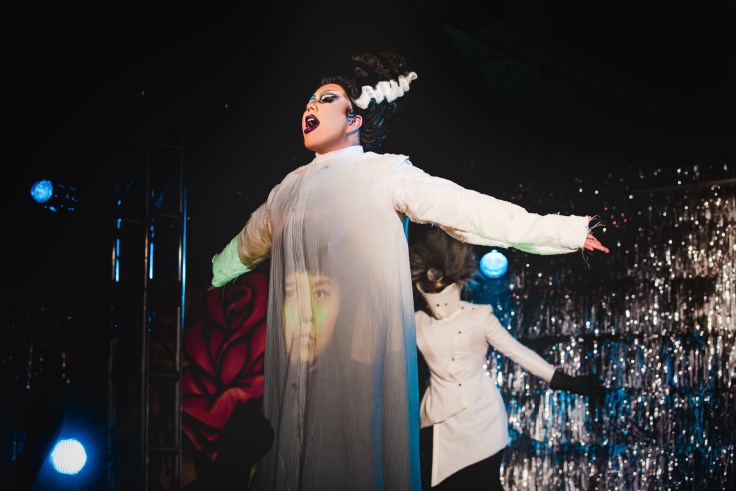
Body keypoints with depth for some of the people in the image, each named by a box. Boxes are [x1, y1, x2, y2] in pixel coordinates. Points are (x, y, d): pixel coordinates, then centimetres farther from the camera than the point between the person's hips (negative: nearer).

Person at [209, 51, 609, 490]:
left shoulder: (386, 173, 1)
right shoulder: (290, 187, 18)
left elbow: (465, 208, -6)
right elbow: (245, 247, 34)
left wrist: (566, 230, -14)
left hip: (361, 352, -5)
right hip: (298, 352, 5)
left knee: (354, 454, -6)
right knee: (297, 454, 2)